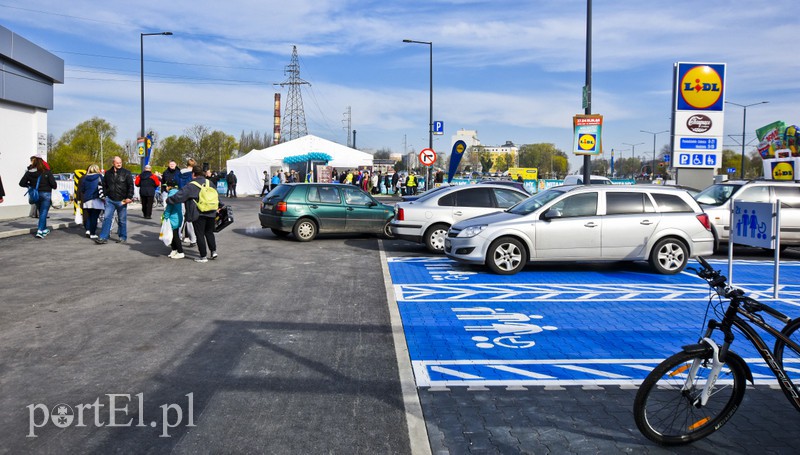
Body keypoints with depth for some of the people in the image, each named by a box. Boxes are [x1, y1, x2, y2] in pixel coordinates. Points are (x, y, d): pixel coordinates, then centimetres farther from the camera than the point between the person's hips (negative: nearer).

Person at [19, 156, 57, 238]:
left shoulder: (29, 172, 0)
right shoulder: (46, 172, -10)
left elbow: (22, 183, 0)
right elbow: (53, 183, -13)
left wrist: (29, 185, 19)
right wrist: (55, 187, 9)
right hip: (45, 193, -4)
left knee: (41, 212, 20)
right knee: (43, 212, -2)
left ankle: (44, 229, 32)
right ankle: (40, 231, -12)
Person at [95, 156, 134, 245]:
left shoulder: (126, 173, 0)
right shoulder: (108, 173, 10)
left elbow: (131, 186, -3)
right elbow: (104, 185, 18)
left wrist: (129, 197, -11)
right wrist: (104, 195, 10)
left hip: (121, 201, -3)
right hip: (110, 200, 3)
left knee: (122, 220, 5)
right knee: (107, 218, -3)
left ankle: (123, 238, 15)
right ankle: (103, 237, -2)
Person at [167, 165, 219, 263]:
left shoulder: (191, 186, -12)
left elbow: (179, 196, -13)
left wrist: (168, 200, 4)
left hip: (198, 214, -6)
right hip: (211, 213, 6)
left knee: (200, 235, 2)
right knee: (209, 232, 20)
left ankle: (203, 256, 5)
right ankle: (213, 251, 18)